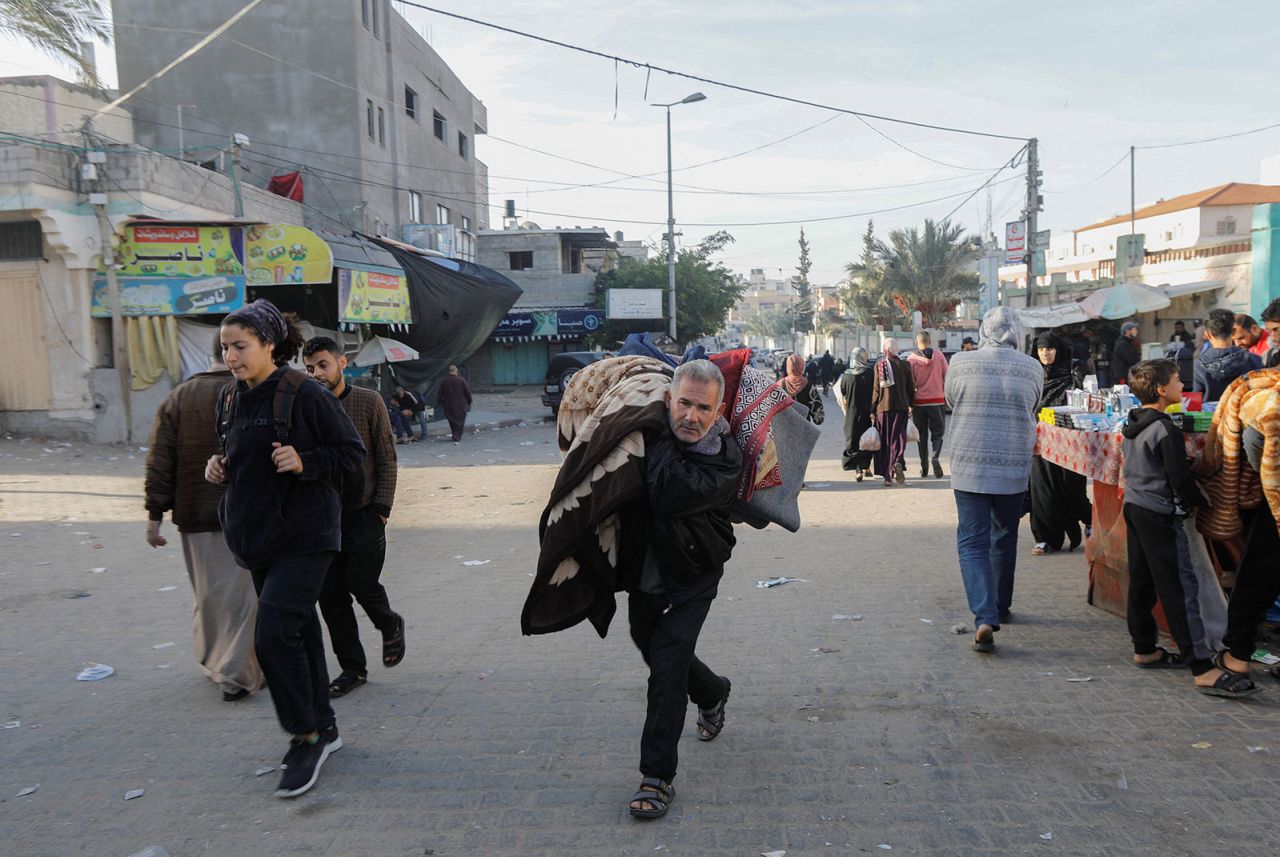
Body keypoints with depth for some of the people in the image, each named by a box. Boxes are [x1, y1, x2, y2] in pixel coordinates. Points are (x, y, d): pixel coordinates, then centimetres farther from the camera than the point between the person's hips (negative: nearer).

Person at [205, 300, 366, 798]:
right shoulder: (231, 399, 9)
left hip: (303, 537, -8)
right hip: (258, 536, 8)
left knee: (276, 633, -14)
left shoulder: (304, 394, -13)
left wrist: (304, 462, -24)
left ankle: (307, 737, 3)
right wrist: (218, 468, 4)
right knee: (298, 631, 16)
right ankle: (323, 728, 30)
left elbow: (353, 454, -10)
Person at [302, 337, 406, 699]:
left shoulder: (368, 402, -2)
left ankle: (391, 625, 26)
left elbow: (386, 459, -2)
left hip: (364, 512, -3)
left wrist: (381, 509, -8)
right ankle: (352, 668, 17)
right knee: (330, 594, 3)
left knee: (362, 583, -7)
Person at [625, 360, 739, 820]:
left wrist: (656, 436, -30)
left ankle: (658, 777, 1)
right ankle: (713, 693, 52)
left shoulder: (724, 460, -24)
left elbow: (670, 493, -40)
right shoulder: (655, 434, -9)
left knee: (667, 660, -12)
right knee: (651, 645, 21)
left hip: (692, 574, -6)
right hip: (644, 563, 6)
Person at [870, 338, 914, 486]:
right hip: (901, 406, 0)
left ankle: (887, 476, 6)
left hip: (883, 407, 0)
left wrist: (873, 410, 2)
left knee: (885, 441, 7)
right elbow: (911, 388, 5)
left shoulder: (879, 365, -3)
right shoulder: (905, 365, 1)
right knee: (899, 437, 5)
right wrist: (910, 405, 17)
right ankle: (898, 462, -24)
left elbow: (876, 389, -3)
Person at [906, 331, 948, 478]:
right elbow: (947, 377, 3)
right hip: (937, 401, 0)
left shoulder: (911, 359, -6)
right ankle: (936, 456, -20)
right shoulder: (939, 356, -2)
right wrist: (946, 396, 15)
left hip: (919, 402, 0)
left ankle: (924, 468, 11)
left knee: (922, 435, 10)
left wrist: (908, 403, 2)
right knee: (937, 432, 7)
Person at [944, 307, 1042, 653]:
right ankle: (1001, 607, 35)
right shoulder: (1033, 368, -1)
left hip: (970, 466, -2)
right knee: (1005, 539, 19)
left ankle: (985, 618, -15)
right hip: (1014, 469, 2)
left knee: (972, 543, 0)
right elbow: (1032, 410, 11)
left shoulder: (962, 363, -5)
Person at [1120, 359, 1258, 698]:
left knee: (1141, 582, 14)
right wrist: (1200, 501, 0)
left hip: (1133, 506, 9)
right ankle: (1203, 669, -8)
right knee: (1179, 587, -9)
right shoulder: (1166, 429, -17)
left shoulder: (1133, 425, 9)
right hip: (1160, 514, -9)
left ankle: (1144, 650, 23)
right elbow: (1180, 479, -16)